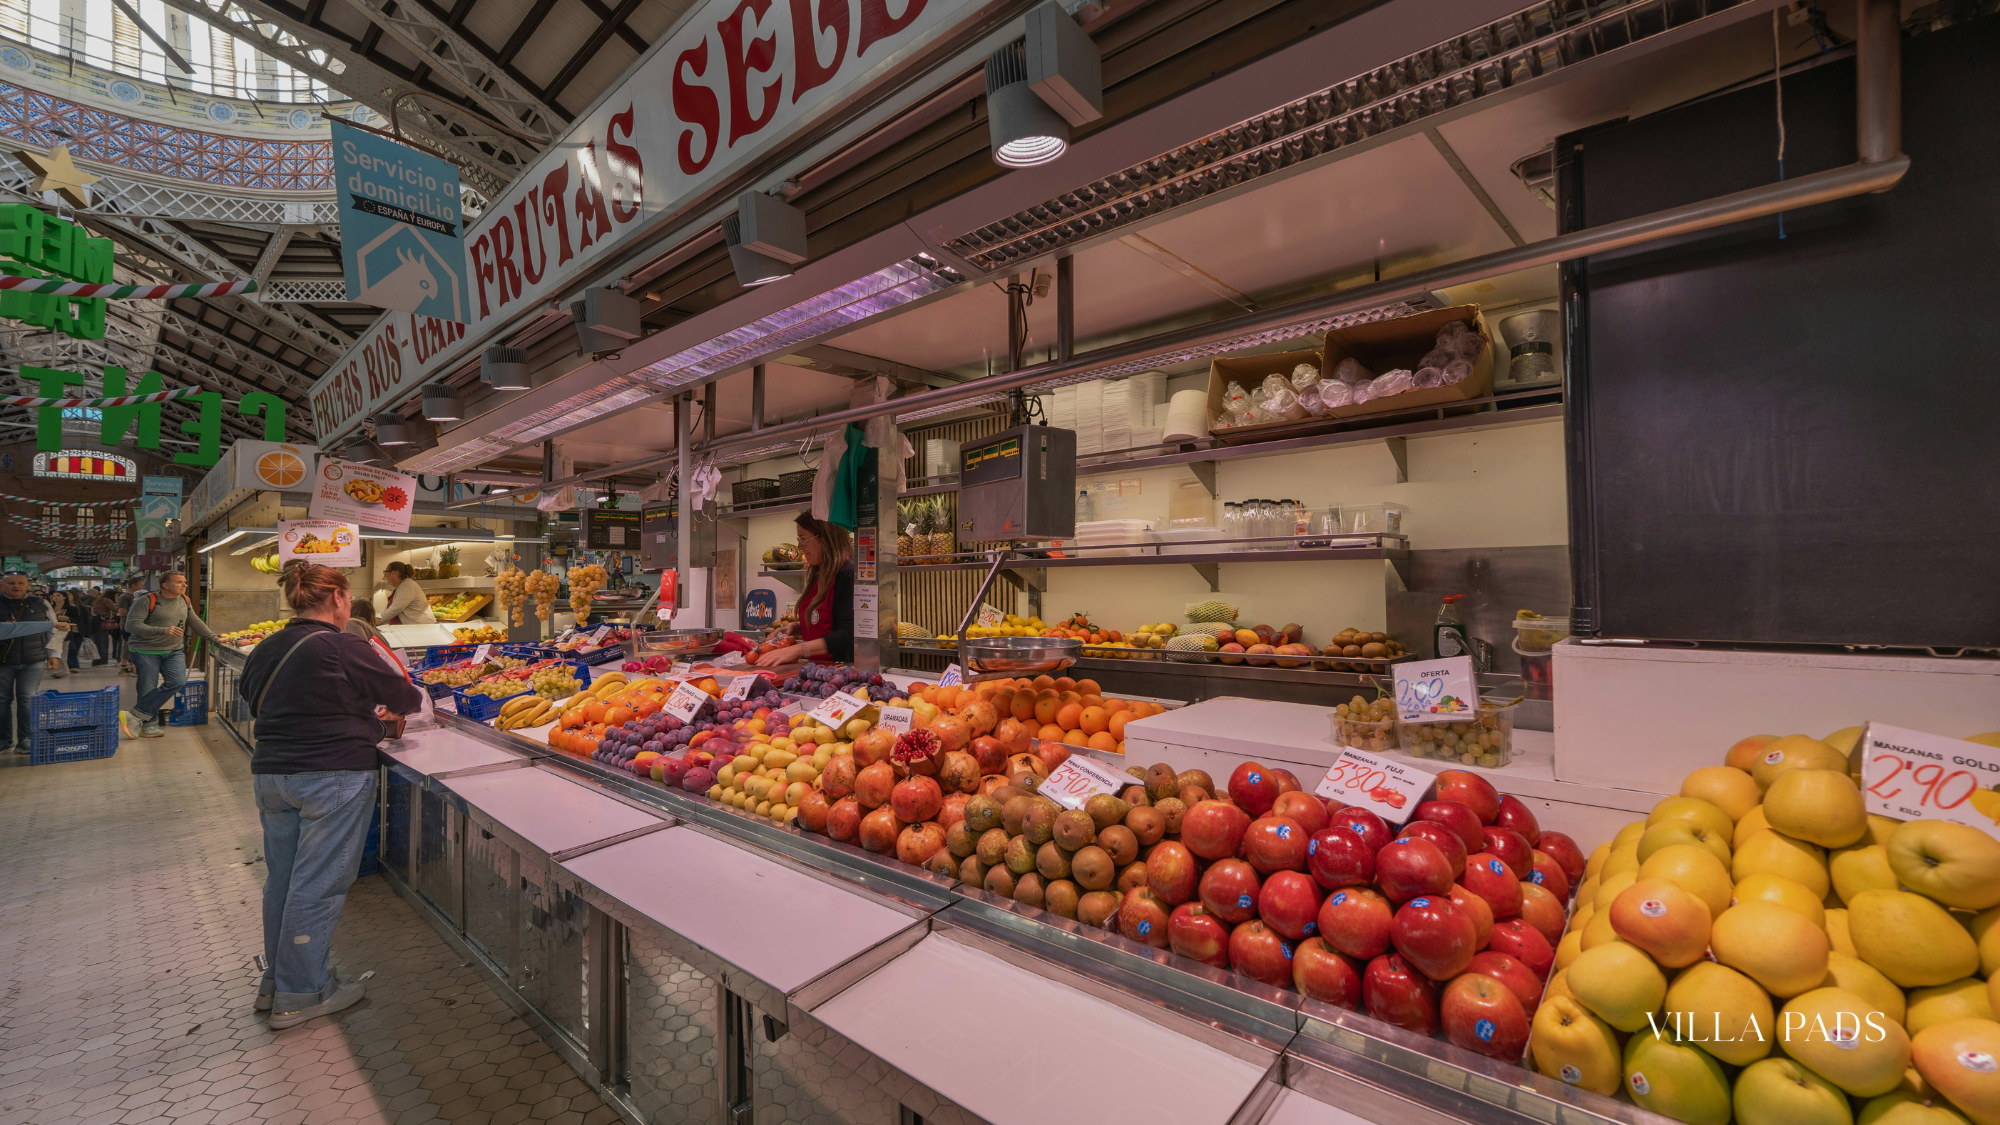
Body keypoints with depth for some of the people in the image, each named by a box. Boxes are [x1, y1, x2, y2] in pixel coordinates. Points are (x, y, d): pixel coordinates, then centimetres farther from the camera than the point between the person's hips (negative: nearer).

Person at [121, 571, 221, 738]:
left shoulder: (184, 600, 10)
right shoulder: (147, 601, -9)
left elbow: (195, 622, 21)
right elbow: (132, 625, -16)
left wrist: (213, 638, 17)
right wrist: (163, 630, -27)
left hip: (174, 651, 5)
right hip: (147, 651, -5)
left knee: (177, 681, -16)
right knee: (148, 689, -2)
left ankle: (136, 715, -5)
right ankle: (150, 727, 11)